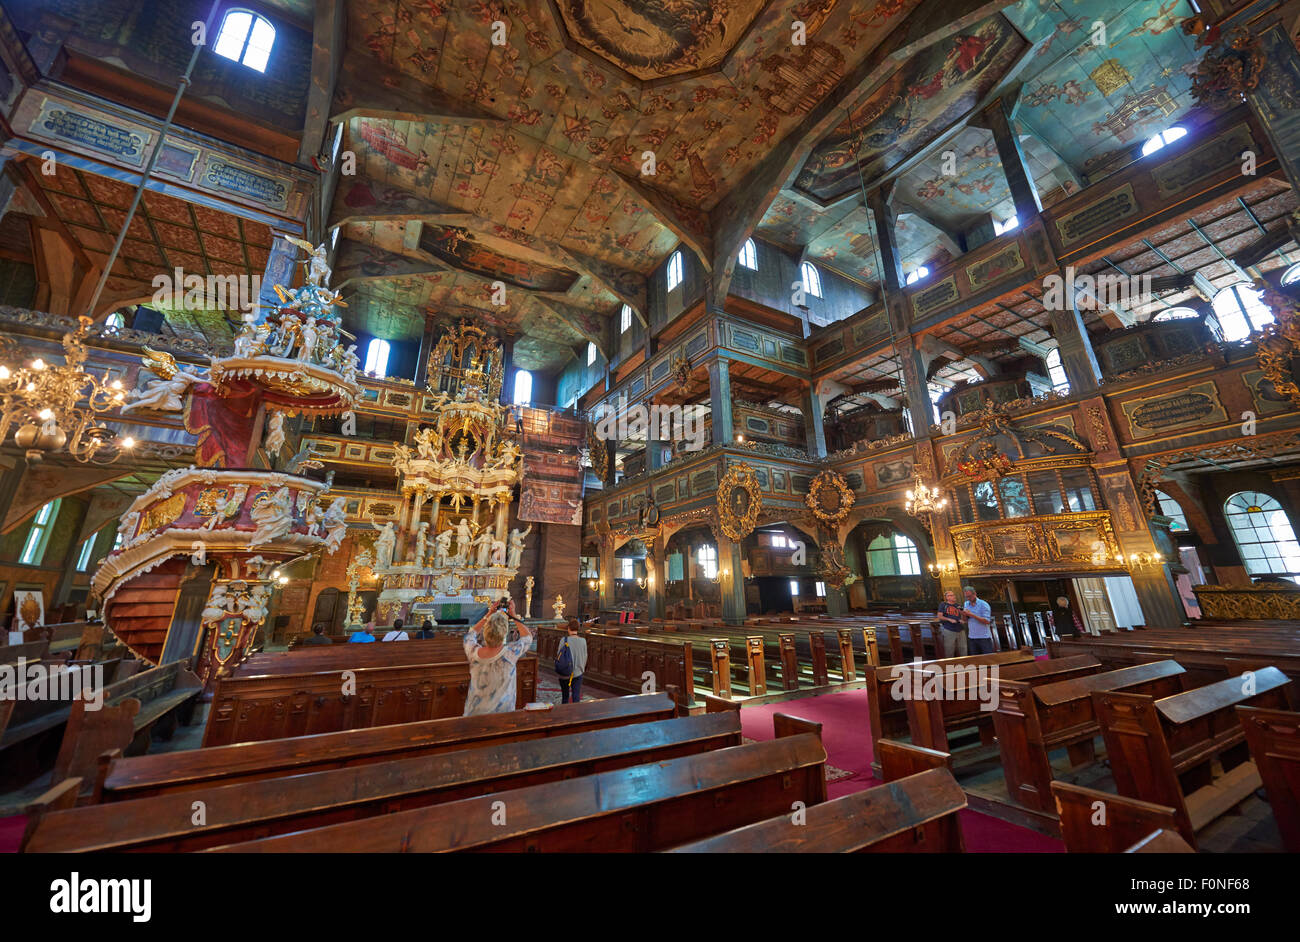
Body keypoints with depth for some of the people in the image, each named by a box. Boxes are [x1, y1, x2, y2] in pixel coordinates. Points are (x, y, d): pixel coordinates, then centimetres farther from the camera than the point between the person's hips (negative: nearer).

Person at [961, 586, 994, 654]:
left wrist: (971, 615, -21)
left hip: (984, 637, -5)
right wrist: (964, 615, -12)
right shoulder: (966, 604, 10)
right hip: (972, 637, 5)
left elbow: (987, 621, -17)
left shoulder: (983, 604, -8)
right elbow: (964, 620, 10)